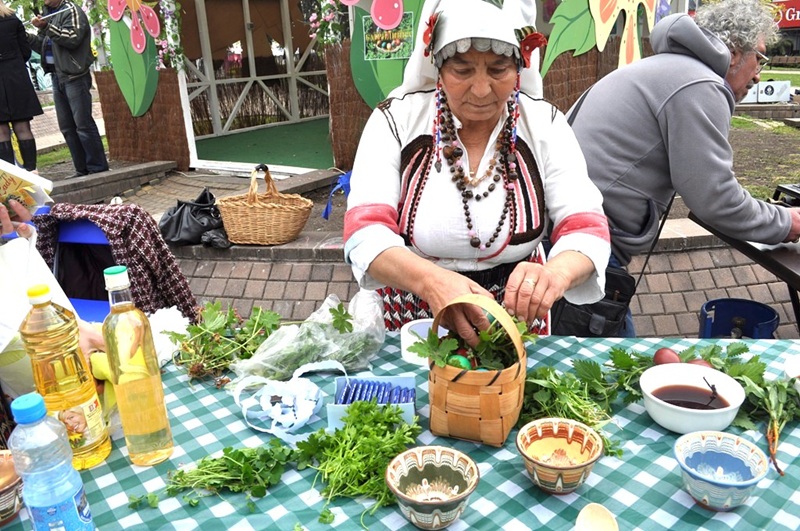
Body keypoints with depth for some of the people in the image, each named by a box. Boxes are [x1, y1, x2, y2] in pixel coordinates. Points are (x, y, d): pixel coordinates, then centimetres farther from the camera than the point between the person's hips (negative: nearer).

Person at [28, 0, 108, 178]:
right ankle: (82, 169, 11)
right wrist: (27, 37, 8)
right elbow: (45, 46, 22)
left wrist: (46, 27, -17)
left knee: (83, 124, -9)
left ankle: (98, 168, -4)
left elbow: (73, 38, -17)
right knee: (67, 127, 6)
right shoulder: (49, 14, 20)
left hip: (74, 76, -8)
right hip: (57, 76, 8)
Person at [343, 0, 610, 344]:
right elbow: (365, 230, -19)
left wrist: (556, 273, -35)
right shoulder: (395, 120, -9)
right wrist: (430, 280, -39)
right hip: (410, 322, -2)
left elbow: (586, 229, -12)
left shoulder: (545, 125, -5)